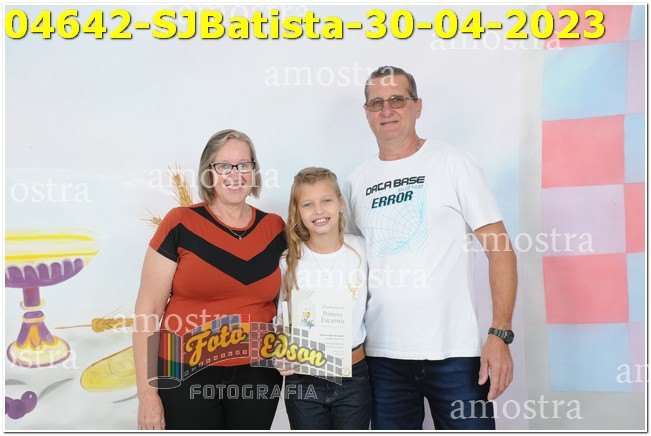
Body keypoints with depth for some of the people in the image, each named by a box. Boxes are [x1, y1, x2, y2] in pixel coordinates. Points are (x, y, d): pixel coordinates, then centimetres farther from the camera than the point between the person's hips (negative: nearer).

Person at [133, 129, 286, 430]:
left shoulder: (274, 228, 3)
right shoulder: (181, 224, -7)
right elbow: (148, 310, -7)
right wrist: (147, 394, -9)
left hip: (256, 373, 3)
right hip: (188, 374, -3)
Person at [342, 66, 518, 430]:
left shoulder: (454, 164, -2)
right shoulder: (357, 182, 9)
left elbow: (500, 249, -5)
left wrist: (500, 335, -13)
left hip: (455, 352, -3)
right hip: (382, 355, 4)